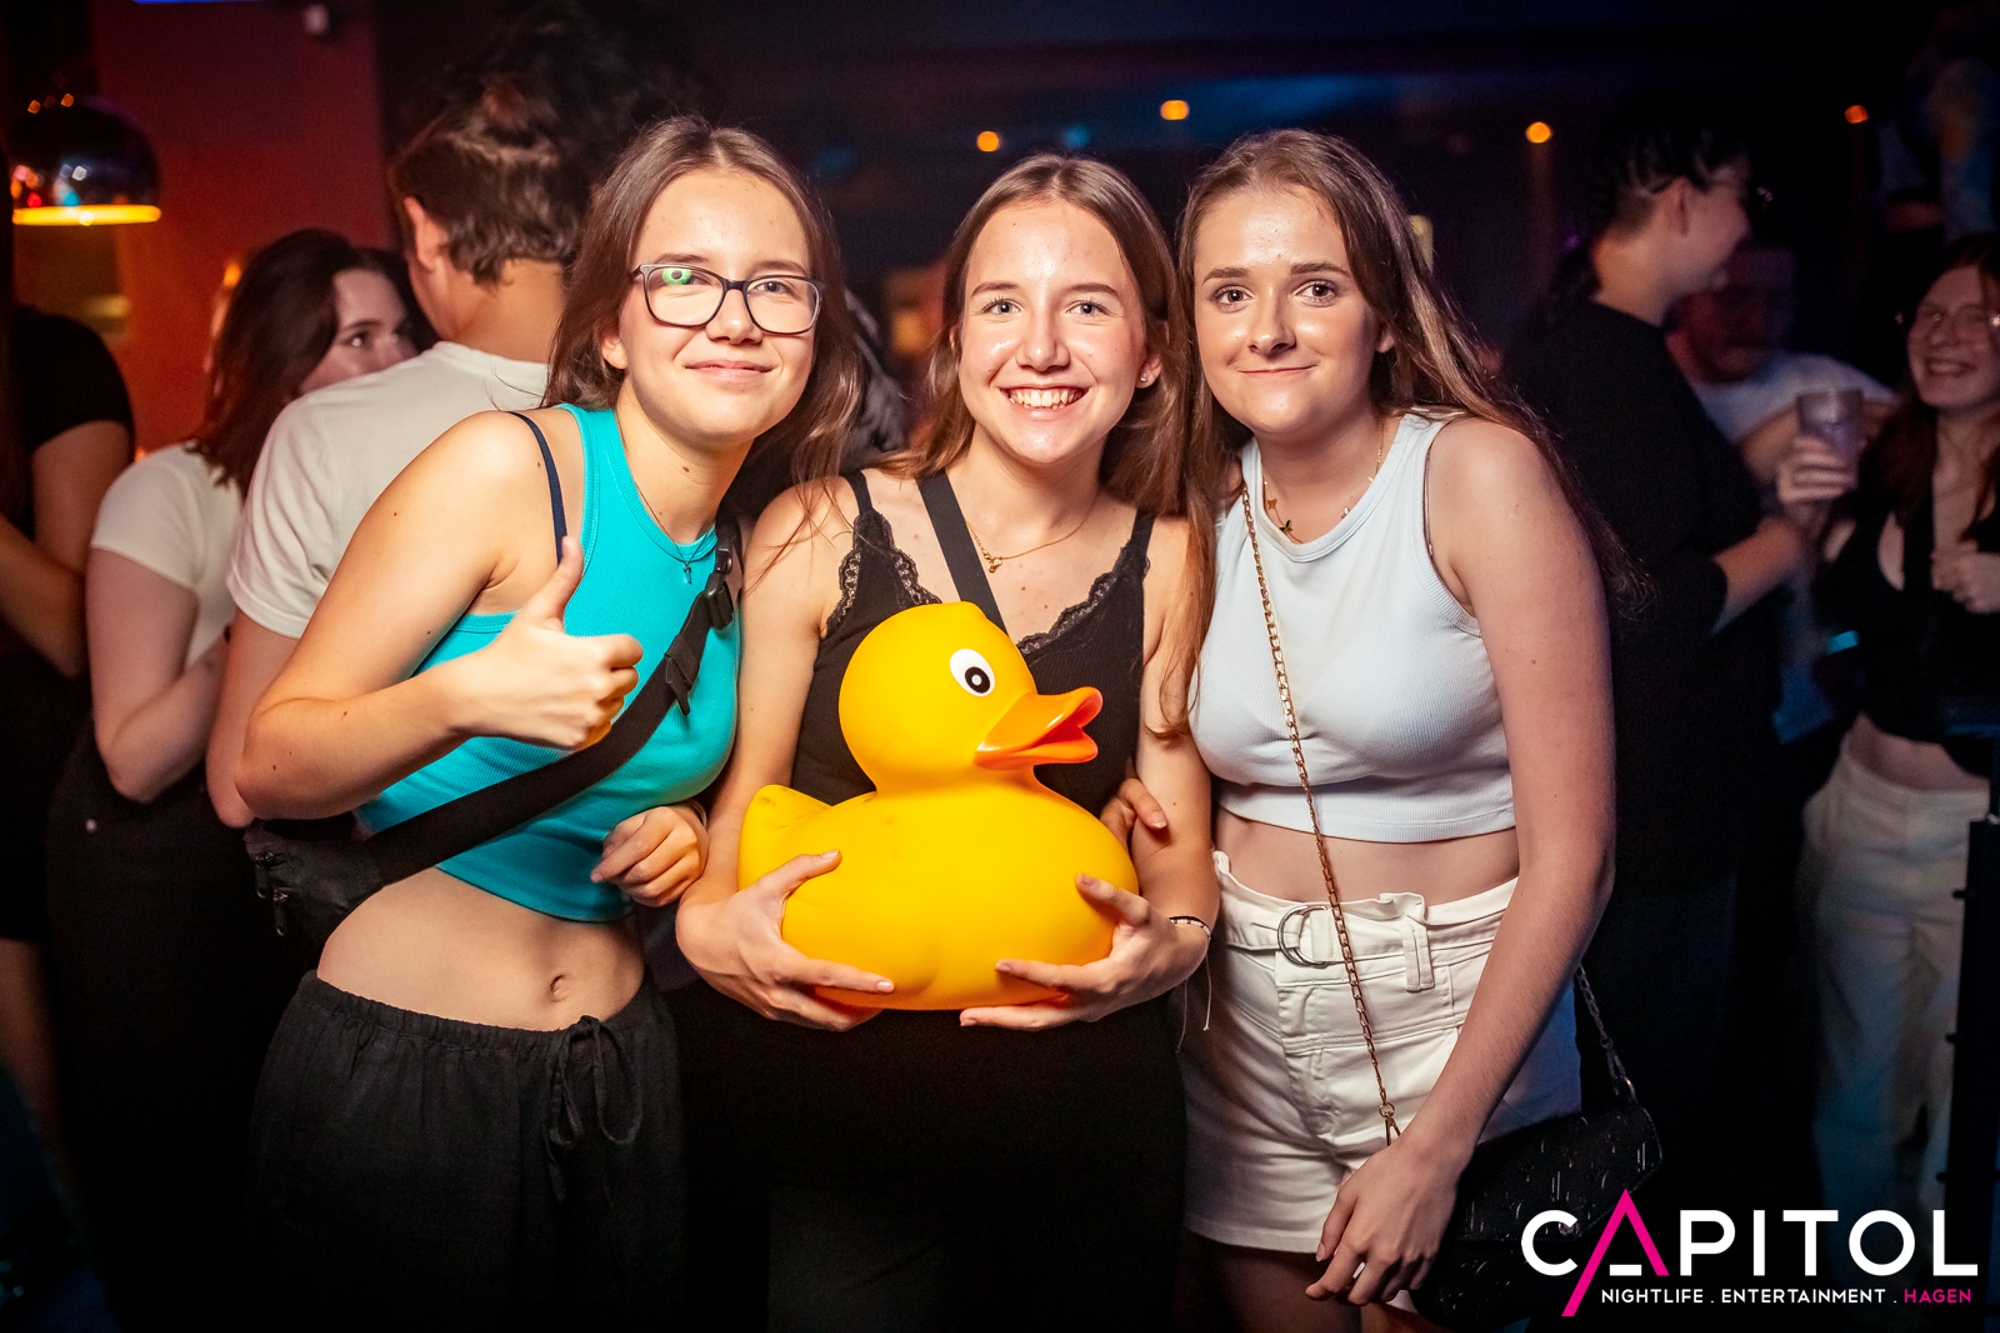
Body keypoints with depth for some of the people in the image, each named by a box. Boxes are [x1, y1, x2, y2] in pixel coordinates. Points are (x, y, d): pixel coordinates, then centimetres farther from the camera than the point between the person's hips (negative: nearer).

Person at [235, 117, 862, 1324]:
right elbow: (272, 764, -14)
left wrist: (686, 840, -4)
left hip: (621, 1072, 6)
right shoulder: (507, 466, -15)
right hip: (401, 1072, -5)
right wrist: (464, 699, -32)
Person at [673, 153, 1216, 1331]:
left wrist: (1172, 942, -16)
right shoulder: (820, 536, -7)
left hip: (1095, 1113, 3)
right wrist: (712, 924, -20)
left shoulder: (1169, 562, 1)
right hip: (853, 1113, -2)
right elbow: (738, 802, -1)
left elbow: (1177, 840, 4)